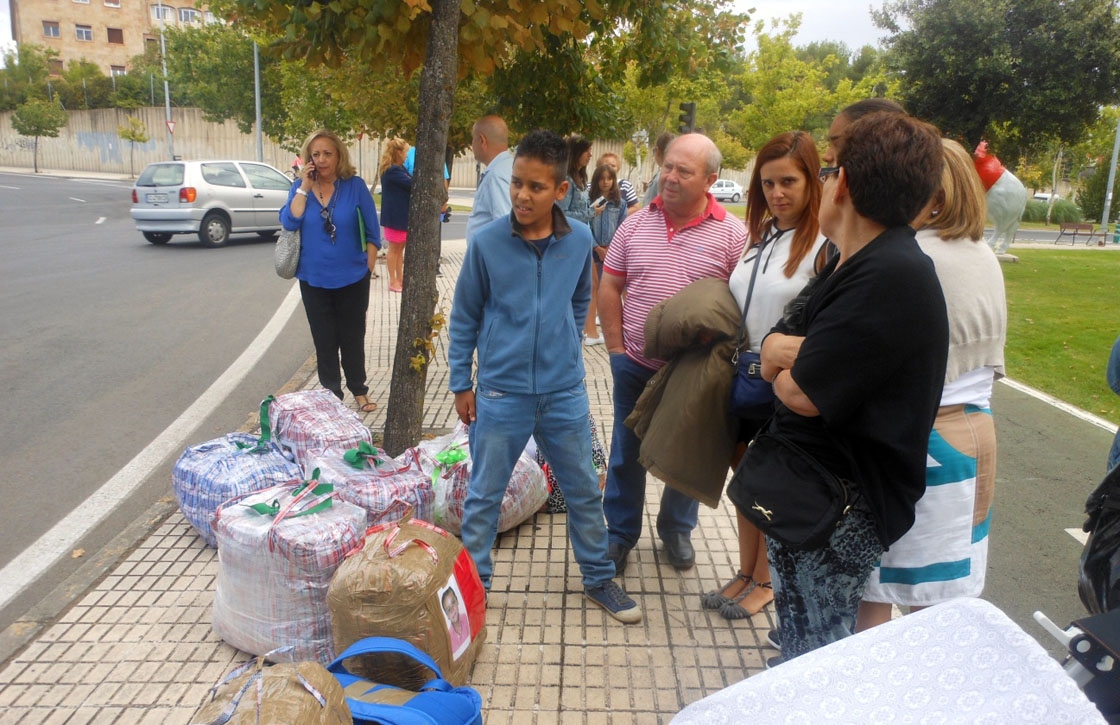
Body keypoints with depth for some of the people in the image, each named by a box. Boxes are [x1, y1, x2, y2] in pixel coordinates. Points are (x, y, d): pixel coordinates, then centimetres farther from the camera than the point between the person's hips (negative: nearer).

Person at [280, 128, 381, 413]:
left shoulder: (355, 186, -7)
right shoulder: (300, 187, 0)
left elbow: (372, 231, -2)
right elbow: (289, 221, -14)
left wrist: (369, 265, -4)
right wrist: (305, 187, -16)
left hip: (352, 279, -2)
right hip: (314, 280, 2)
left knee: (352, 338, 11)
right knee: (324, 341, 9)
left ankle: (359, 391, 27)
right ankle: (331, 394, 22)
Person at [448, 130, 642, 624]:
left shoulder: (579, 241, -5)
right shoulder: (486, 243, -10)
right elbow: (464, 318, -1)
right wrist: (461, 384, 0)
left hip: (565, 392, 2)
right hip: (501, 393, -2)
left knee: (584, 491, 15)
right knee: (483, 495, 10)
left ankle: (599, 578, 35)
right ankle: (472, 582, 30)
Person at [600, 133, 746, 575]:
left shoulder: (732, 235, -9)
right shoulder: (637, 224, 0)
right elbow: (609, 288, 5)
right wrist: (616, 347, 0)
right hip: (636, 366, 2)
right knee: (626, 454, 14)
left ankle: (677, 530, 39)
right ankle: (620, 534, 33)